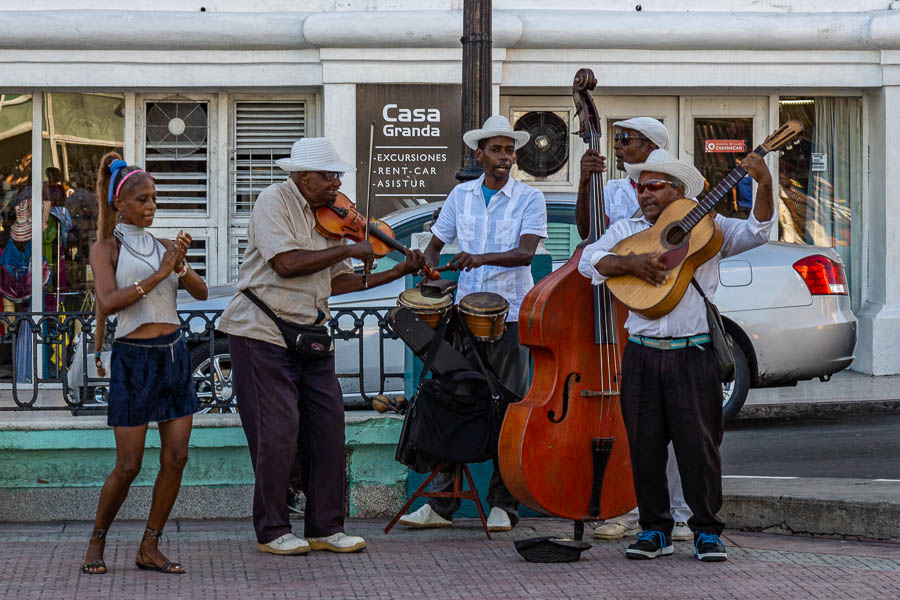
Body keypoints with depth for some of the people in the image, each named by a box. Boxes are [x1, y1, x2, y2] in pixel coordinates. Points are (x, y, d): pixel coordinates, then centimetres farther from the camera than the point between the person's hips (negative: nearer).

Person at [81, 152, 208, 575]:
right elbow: (107, 303, -17)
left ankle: (149, 548, 9)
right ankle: (97, 541, 16)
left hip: (174, 353, 5)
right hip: (134, 356, -5)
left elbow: (201, 293, 4)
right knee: (128, 465, -3)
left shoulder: (163, 246, 11)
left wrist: (180, 266, -14)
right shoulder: (106, 248, -2)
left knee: (176, 457, 0)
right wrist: (158, 275, -21)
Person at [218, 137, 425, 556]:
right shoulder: (274, 202, -10)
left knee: (327, 425, 5)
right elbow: (286, 263, -23)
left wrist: (398, 272, 7)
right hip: (263, 333, -7)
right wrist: (348, 250, -17)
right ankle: (272, 532, 9)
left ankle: (325, 528, 14)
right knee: (278, 433, -5)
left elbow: (336, 282, 13)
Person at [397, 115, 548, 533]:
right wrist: (430, 268, -4)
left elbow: (526, 251, -14)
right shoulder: (461, 196, 11)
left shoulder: (529, 199, 0)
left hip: (511, 314, -3)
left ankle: (502, 506, 7)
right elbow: (435, 243, 18)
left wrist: (483, 258, -29)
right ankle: (441, 505, 5)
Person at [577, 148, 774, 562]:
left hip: (694, 356, -2)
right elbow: (589, 261, 0)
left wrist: (764, 186, -19)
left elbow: (756, 232, -5)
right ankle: (655, 530, 16)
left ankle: (707, 531, 9)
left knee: (699, 443, -2)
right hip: (642, 356, 2)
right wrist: (631, 263, -16)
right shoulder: (626, 231, 13)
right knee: (645, 445, 5)